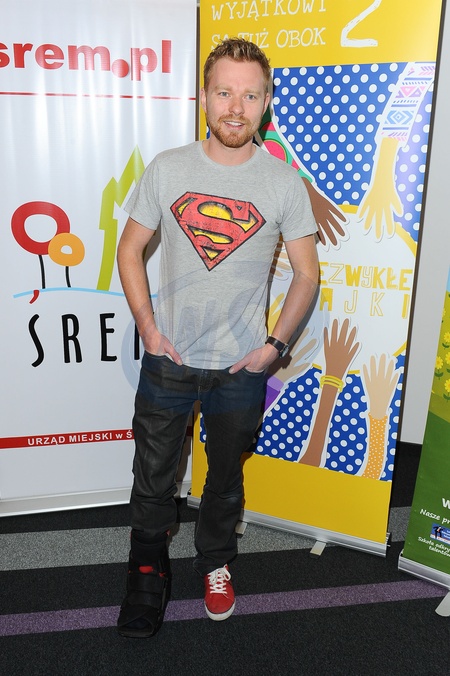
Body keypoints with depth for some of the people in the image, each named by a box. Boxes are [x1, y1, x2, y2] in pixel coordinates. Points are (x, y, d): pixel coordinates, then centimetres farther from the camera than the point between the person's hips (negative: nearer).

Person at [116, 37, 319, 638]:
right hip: (168, 359, 1)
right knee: (153, 477, 13)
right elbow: (130, 250, 3)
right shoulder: (167, 169, -4)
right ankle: (148, 571, 39)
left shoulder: (284, 183, -5)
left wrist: (275, 345, -7)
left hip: (242, 366, 0)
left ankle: (216, 564, 45)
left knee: (226, 476, 19)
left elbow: (307, 273, 1)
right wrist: (148, 328, -6)